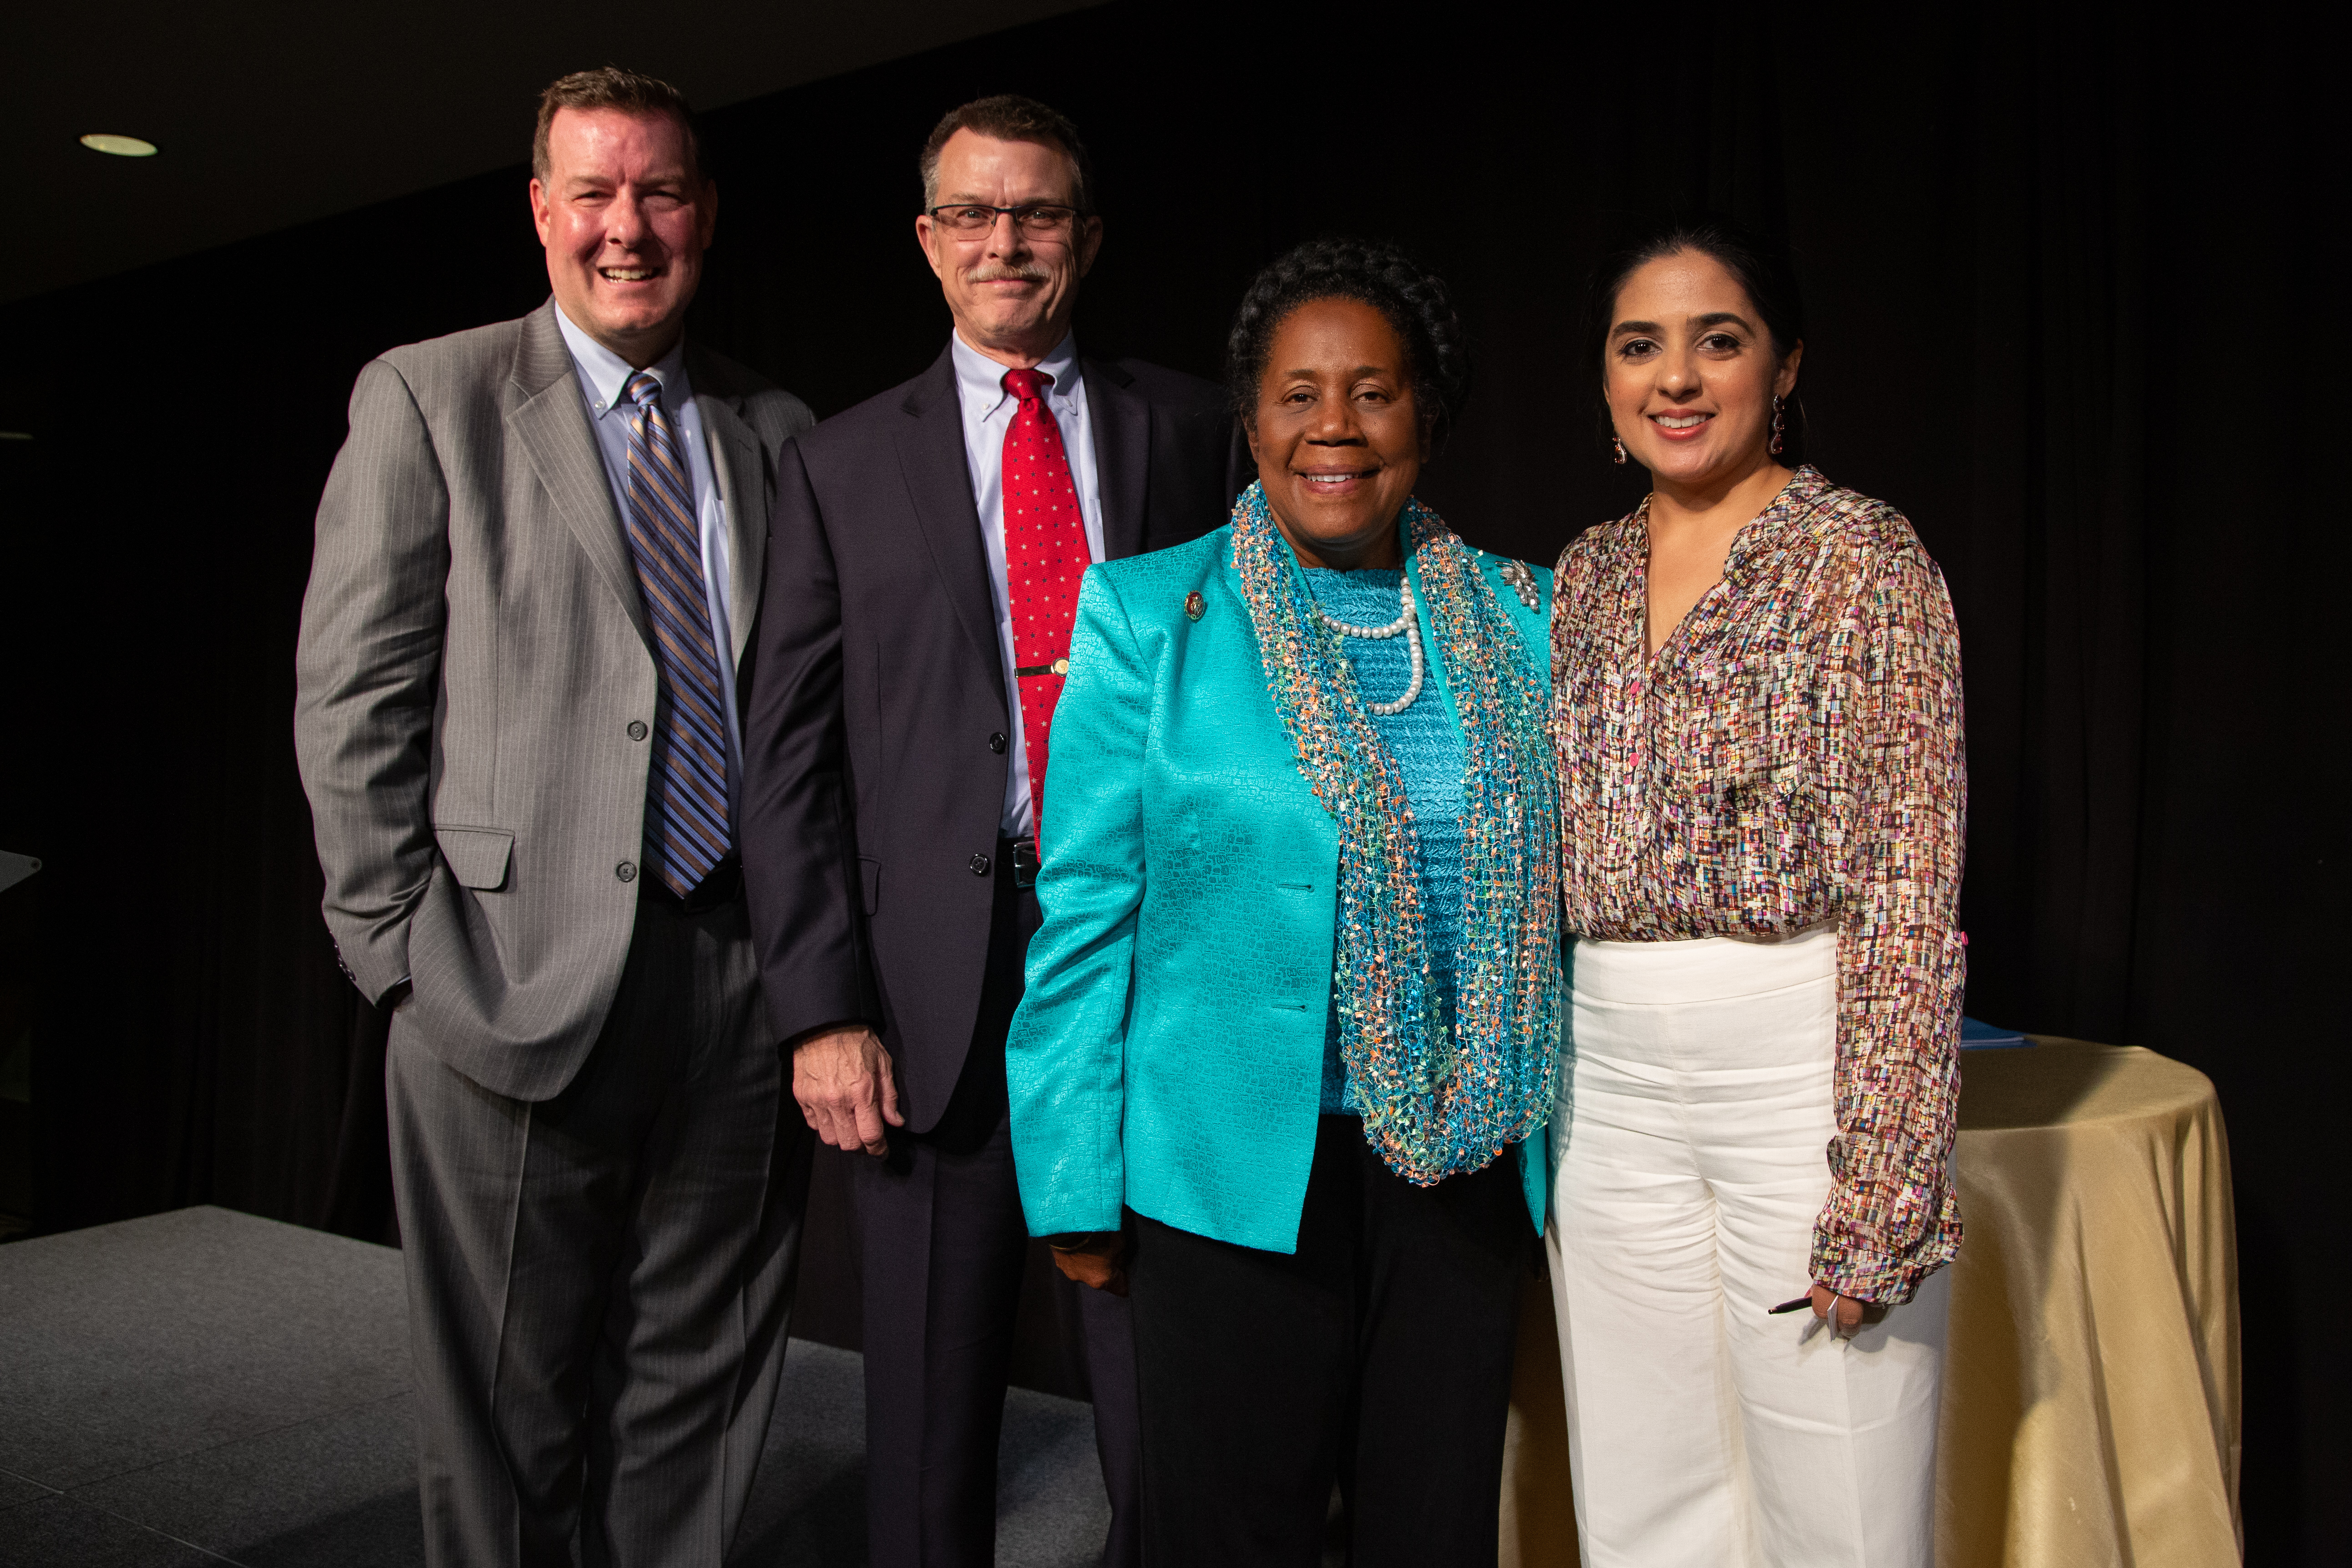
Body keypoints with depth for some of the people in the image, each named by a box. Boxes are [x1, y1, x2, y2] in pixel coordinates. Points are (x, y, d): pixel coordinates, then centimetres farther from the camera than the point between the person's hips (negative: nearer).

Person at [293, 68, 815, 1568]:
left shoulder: (775, 430, 12)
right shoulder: (429, 396, 3)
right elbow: (350, 702, -2)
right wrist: (405, 951, -8)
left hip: (743, 978, 3)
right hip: (522, 980, -3)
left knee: (701, 1396, 14)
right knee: (508, 1405, 10)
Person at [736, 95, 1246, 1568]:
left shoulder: (1190, 427, 10)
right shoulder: (844, 464, 8)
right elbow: (792, 751, 4)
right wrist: (824, 1008, -5)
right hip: (940, 966, 0)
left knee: (1165, 1383, 8)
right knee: (932, 1404, 11)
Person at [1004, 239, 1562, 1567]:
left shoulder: (1515, 615, 5)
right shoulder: (1149, 615, -4)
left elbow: (1554, 898, 9)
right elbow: (1087, 912, -4)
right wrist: (1079, 1184, -5)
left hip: (1465, 1161, 3)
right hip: (1239, 1168, -2)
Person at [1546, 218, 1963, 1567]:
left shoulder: (1863, 558, -6)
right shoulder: (1587, 578, 11)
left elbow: (1911, 892, -11)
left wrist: (1880, 1183, -16)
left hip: (1800, 1072, -5)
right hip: (1611, 1085, 5)